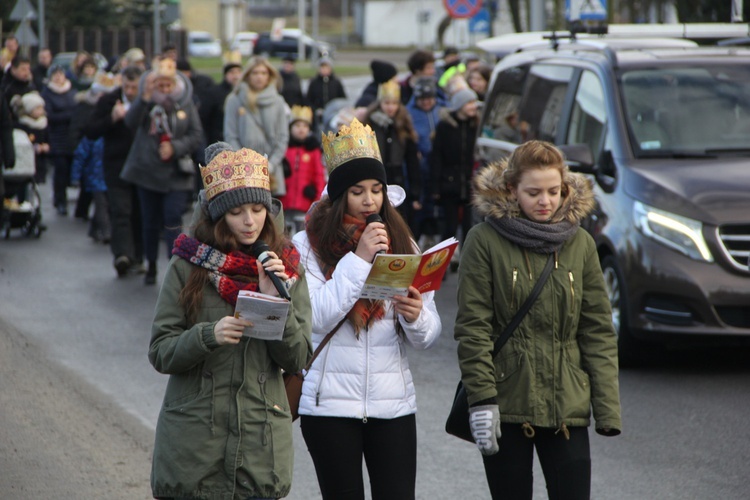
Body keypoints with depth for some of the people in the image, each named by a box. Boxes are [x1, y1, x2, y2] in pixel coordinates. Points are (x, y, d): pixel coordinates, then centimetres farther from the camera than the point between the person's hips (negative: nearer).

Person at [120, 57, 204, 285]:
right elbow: (131, 122, -21)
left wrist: (175, 147, -14)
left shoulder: (186, 105, 1)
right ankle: (151, 266, 25)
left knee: (173, 219, -14)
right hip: (147, 170, 1)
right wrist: (144, 98, -34)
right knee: (150, 221, 9)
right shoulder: (146, 102, -3)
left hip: (176, 174, -1)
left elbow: (196, 135, 1)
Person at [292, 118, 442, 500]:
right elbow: (315, 317, -16)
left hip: (394, 403, 2)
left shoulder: (402, 244, 10)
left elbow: (428, 336, 6)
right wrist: (358, 259, -17)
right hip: (330, 403, -2)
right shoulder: (308, 245, -1)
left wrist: (416, 316, -17)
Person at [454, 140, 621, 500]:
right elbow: (472, 328, -6)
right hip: (507, 405, -2)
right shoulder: (485, 241, -3)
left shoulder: (580, 244, 7)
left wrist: (608, 408, 0)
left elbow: (597, 330, 7)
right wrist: (481, 399, -13)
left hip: (567, 406, 2)